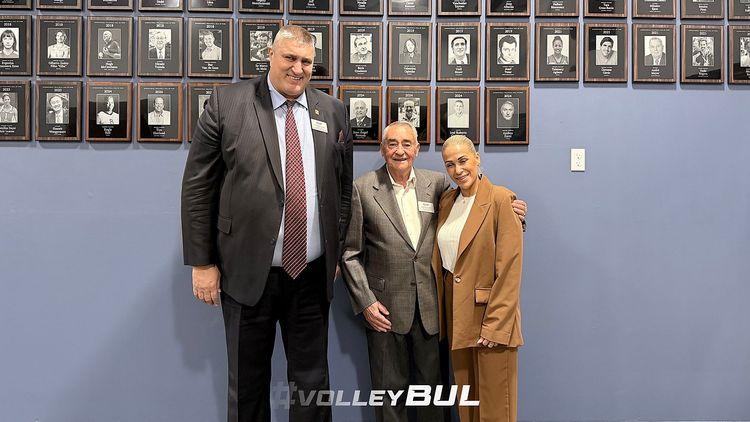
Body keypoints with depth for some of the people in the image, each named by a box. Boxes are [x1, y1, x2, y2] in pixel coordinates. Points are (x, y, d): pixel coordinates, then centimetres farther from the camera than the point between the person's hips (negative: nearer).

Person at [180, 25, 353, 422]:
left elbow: (344, 189, 12)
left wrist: (337, 251, 9)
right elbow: (197, 187, -4)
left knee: (312, 383, 14)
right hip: (247, 273, -2)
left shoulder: (333, 111, 6)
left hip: (313, 276, 3)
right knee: (247, 386, 13)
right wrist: (201, 263, -6)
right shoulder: (227, 102, -3)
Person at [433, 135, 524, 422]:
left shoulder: (501, 200, -11)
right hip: (456, 315, 6)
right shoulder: (447, 201, 10)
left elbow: (509, 268, -14)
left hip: (489, 312, -6)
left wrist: (495, 325, -17)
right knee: (465, 398, 15)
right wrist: (443, 316, 10)